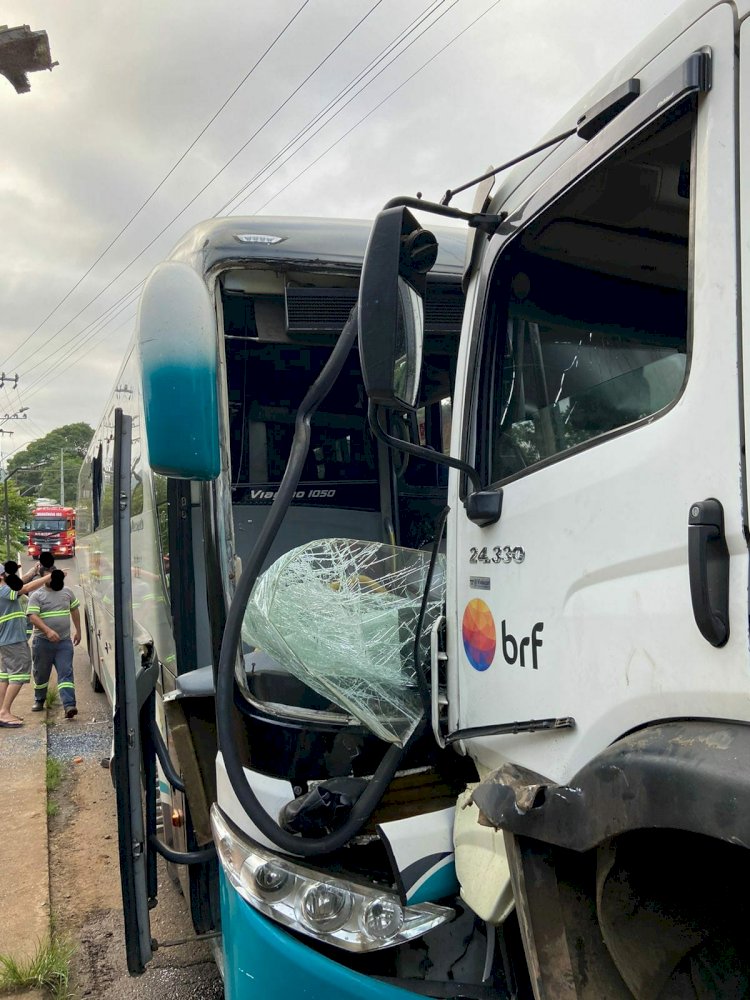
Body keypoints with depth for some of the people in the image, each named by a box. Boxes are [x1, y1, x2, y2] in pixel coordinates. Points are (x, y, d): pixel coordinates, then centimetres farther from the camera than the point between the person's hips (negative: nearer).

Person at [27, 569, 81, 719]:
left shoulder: (67, 592, 8)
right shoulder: (37, 595, -5)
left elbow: (74, 610, 20)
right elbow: (33, 616, -16)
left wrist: (78, 631, 21)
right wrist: (48, 631, -29)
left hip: (64, 641, 2)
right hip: (42, 641, -2)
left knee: (66, 674, -8)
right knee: (41, 673, 13)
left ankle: (69, 706, -16)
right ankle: (39, 700, 35)